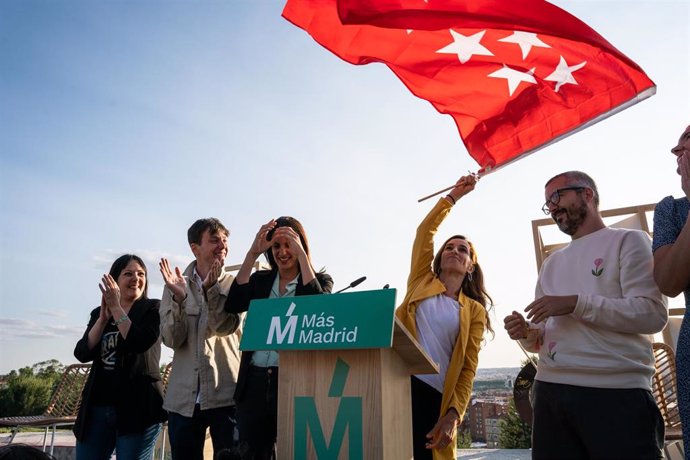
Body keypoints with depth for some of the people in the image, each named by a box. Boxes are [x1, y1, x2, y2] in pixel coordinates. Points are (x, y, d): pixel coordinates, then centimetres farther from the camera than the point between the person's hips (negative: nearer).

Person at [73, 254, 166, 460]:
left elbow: (140, 343, -17)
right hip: (97, 406, 5)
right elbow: (82, 354, 1)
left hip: (137, 406, -4)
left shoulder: (153, 308, 0)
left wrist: (116, 307, -11)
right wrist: (103, 317, -10)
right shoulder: (98, 313, 14)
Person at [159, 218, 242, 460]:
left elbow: (225, 327, -13)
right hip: (183, 396, 2)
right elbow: (172, 340, -3)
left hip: (225, 394, -2)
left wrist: (210, 288, -26)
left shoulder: (234, 284, 2)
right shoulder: (176, 285, 6)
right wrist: (178, 297, -17)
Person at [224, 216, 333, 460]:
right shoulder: (261, 279, 12)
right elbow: (233, 305, -5)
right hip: (255, 381, 3)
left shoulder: (320, 280, 5)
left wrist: (301, 254, -17)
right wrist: (253, 252, -10)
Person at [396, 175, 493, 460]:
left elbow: (468, 368, 3)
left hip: (434, 395, 0)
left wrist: (453, 415, -9)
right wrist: (453, 196, 15)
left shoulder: (475, 310, 11)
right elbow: (425, 231, 10)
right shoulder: (422, 282, 15)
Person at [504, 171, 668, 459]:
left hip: (616, 392, -5)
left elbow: (653, 313, -10)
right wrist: (527, 334, -2)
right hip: (550, 390, 6)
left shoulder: (627, 240, 3)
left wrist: (576, 303, -16)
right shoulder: (551, 263, 20)